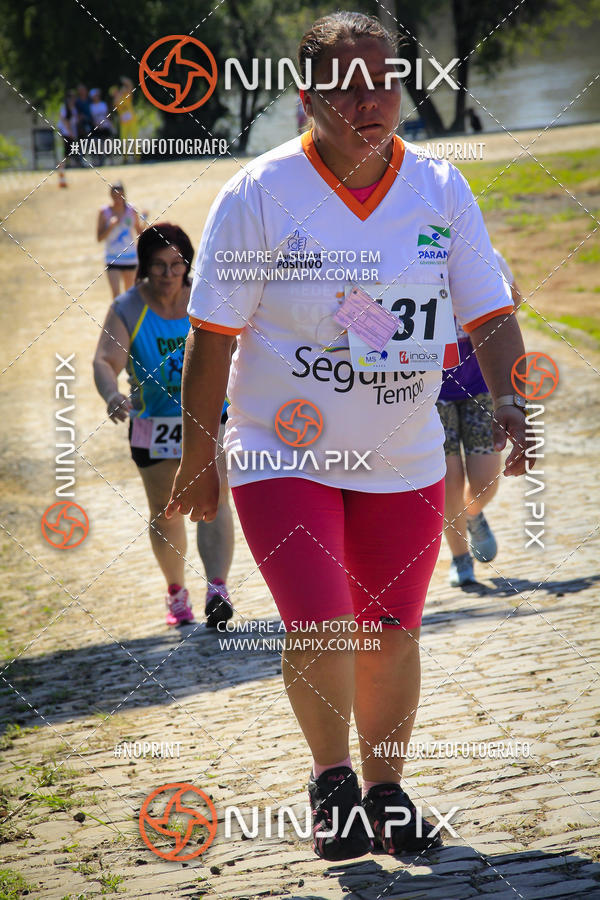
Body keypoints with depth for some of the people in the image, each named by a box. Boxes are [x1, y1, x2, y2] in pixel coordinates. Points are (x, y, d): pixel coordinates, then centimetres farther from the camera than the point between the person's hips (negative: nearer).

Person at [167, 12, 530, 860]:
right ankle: (331, 782, 10)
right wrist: (198, 461, -4)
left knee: (392, 632, 10)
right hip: (283, 457, -3)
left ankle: (385, 791, 29)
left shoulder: (441, 188, -3)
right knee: (320, 627, -14)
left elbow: (489, 313, 2)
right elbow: (212, 336, -7)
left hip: (406, 462, 3)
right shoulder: (258, 195, -12)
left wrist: (508, 399, -16)